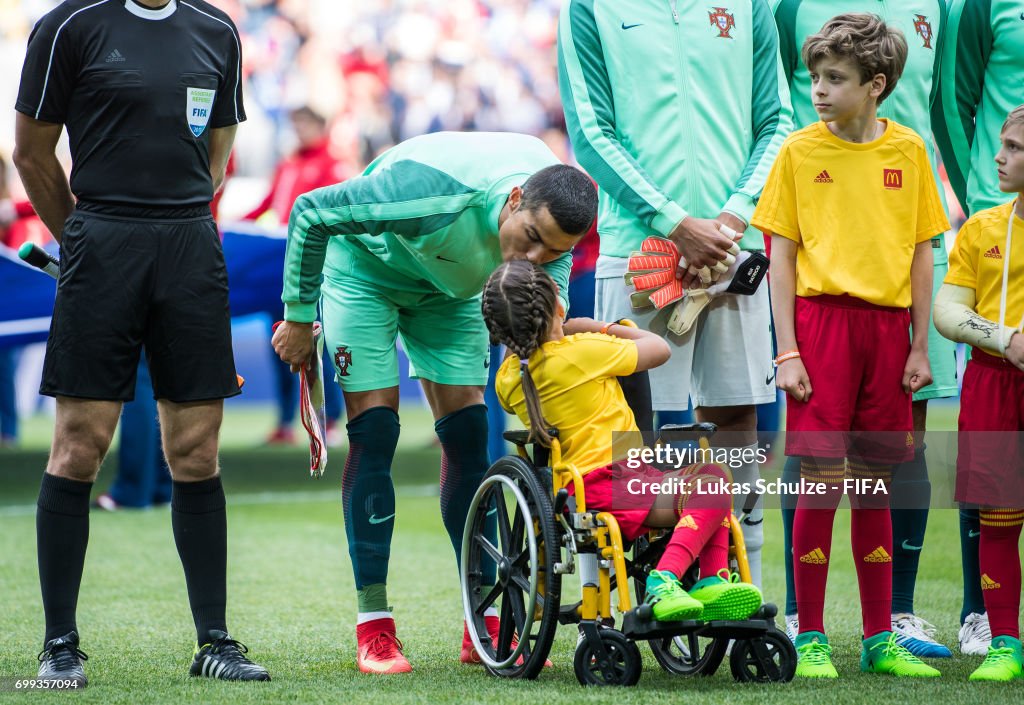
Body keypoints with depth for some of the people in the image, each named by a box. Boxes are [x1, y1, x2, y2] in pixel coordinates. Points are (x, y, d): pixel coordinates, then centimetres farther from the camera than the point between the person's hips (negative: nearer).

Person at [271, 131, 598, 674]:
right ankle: (373, 629, -9)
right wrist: (298, 318, -20)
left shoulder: (556, 212, -27)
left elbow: (553, 274, -6)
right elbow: (311, 213, -31)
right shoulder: (435, 192, -44)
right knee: (375, 431, -12)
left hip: (450, 286, 5)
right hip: (366, 268, -5)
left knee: (467, 434, -2)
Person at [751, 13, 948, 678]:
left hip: (887, 325, 2)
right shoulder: (800, 150, 1)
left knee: (874, 485, 8)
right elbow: (782, 255, 1)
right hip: (822, 318, -2)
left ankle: (880, 638, 13)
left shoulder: (908, 150, 6)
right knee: (821, 480, -5)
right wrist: (787, 352, -5)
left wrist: (920, 346, 4)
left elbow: (921, 251, 9)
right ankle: (810, 638, 2)